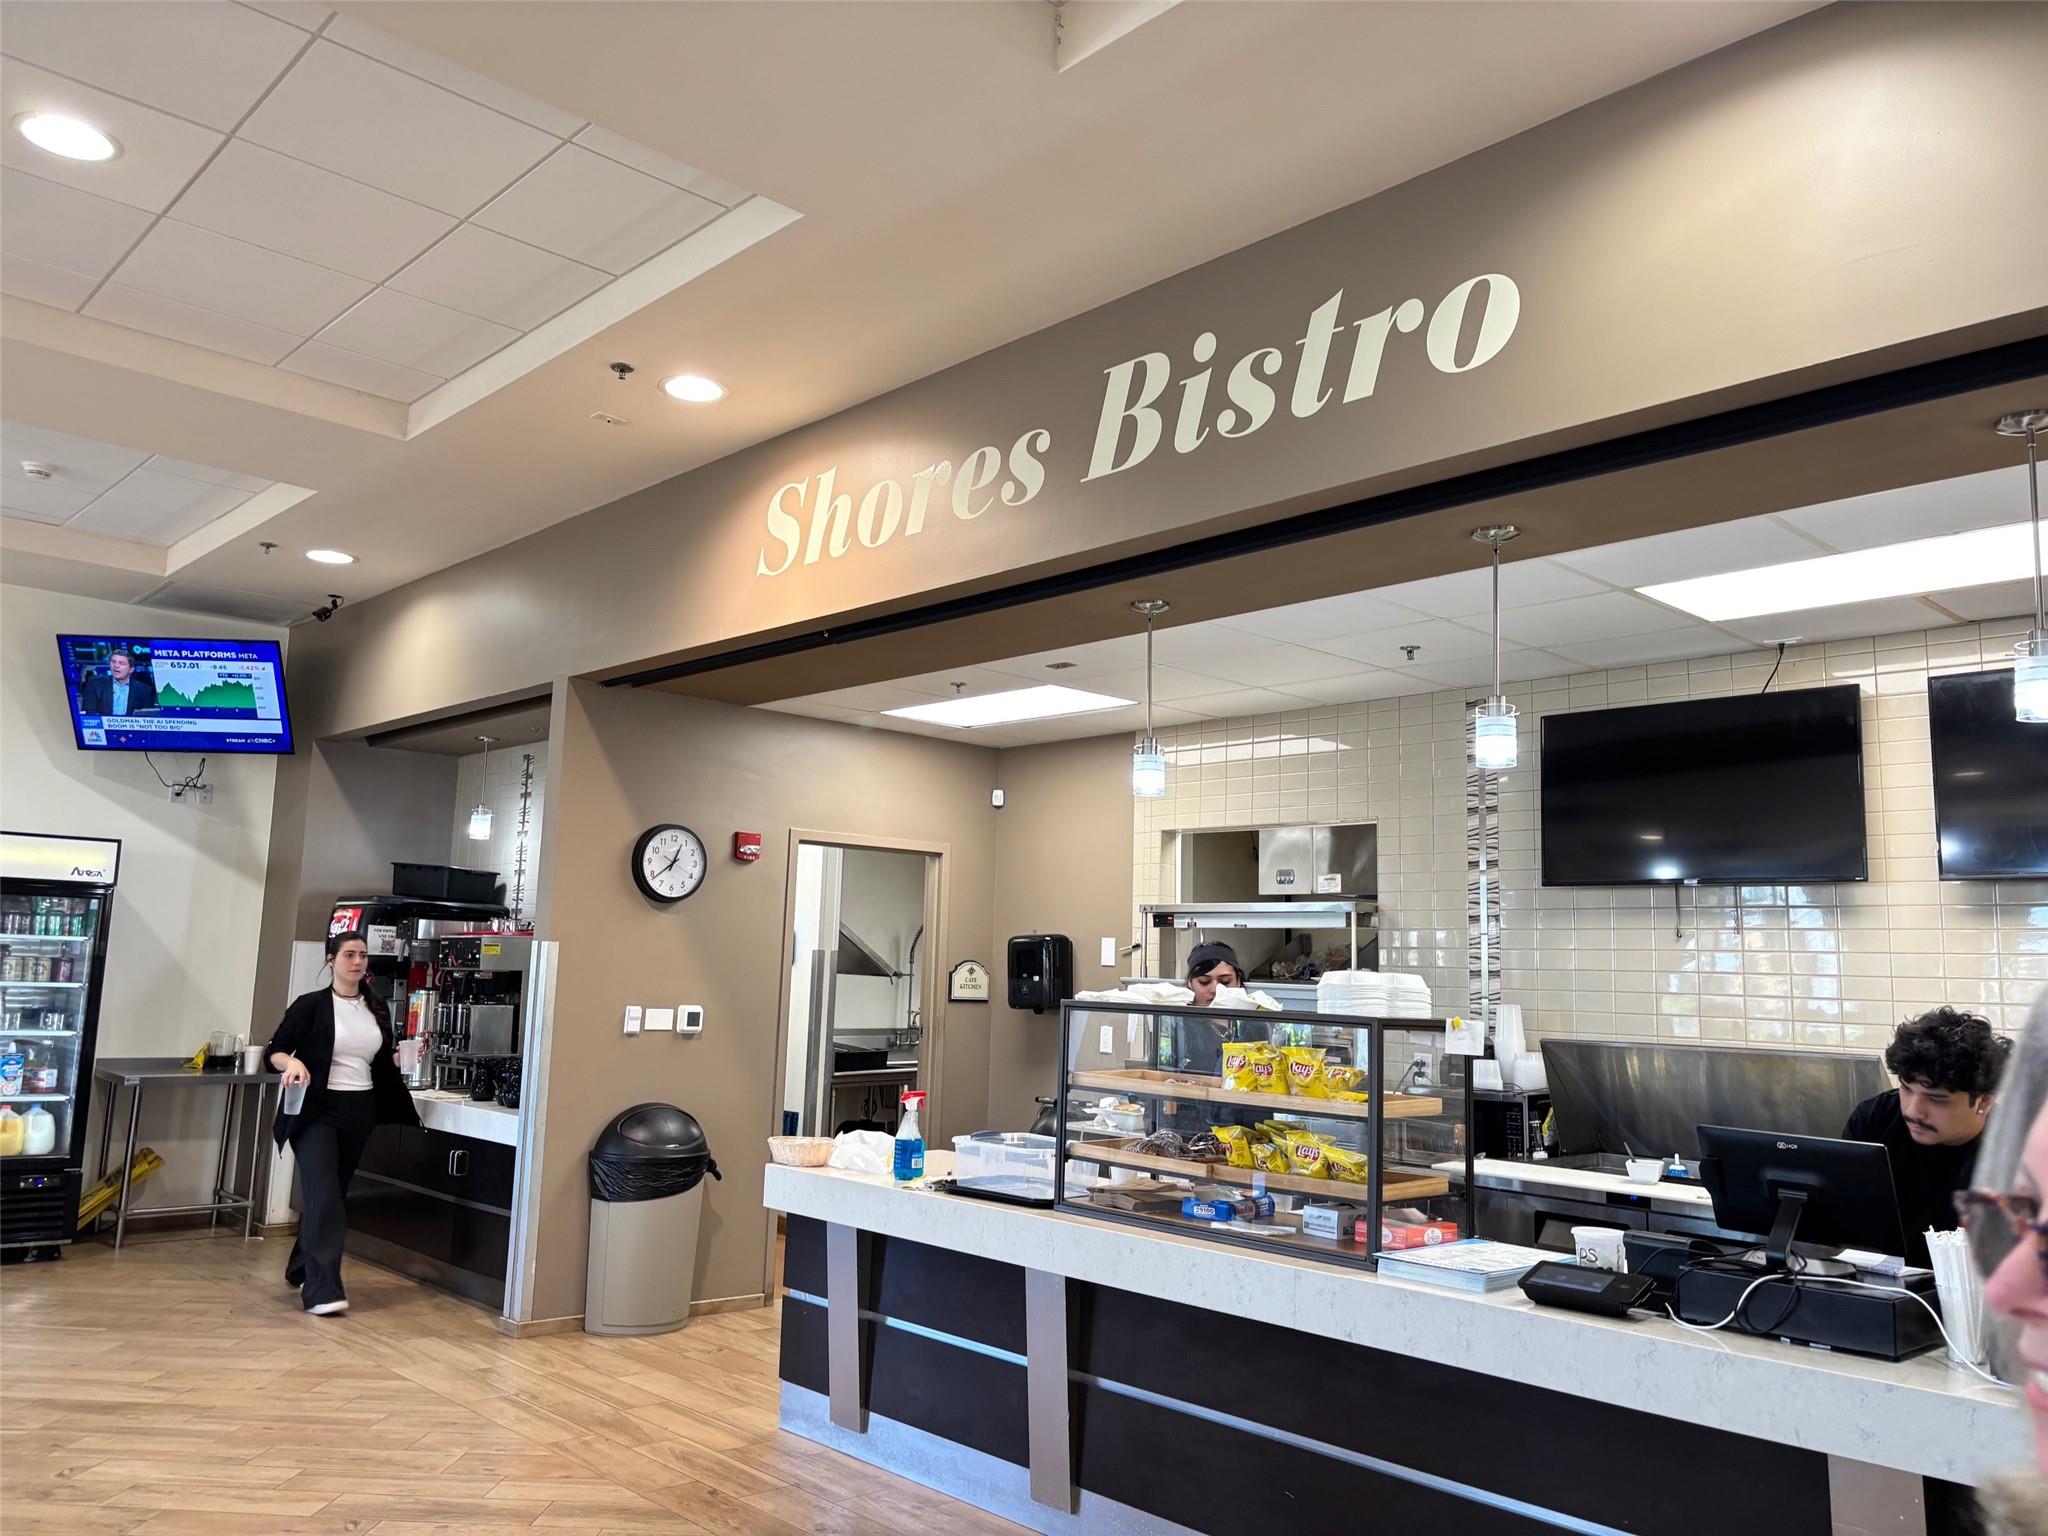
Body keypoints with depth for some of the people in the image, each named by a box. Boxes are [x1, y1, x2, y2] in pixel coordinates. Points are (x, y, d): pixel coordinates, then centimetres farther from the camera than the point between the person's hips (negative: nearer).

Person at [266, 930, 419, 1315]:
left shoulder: (377, 1008, 9)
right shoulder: (310, 1005, -5)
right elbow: (276, 1051, -4)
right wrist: (293, 1063, -23)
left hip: (360, 1111, 5)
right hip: (317, 1110, -5)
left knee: (336, 1194, 13)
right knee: (323, 1197, -13)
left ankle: (302, 1269, 32)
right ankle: (321, 1291, -13)